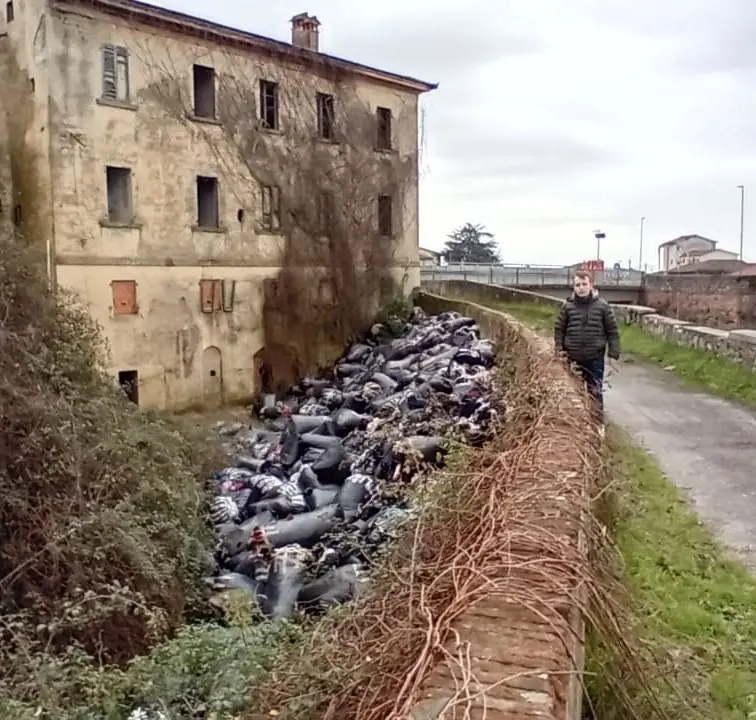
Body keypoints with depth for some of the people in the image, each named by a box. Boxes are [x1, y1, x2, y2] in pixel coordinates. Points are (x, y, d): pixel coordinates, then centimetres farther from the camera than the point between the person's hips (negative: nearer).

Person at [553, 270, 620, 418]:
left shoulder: (602, 306, -6)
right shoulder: (567, 306, -2)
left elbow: (613, 330, -2)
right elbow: (559, 329, 5)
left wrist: (613, 354, -4)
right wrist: (559, 349, -1)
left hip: (595, 357, -2)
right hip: (573, 357, 2)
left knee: (595, 391, 5)